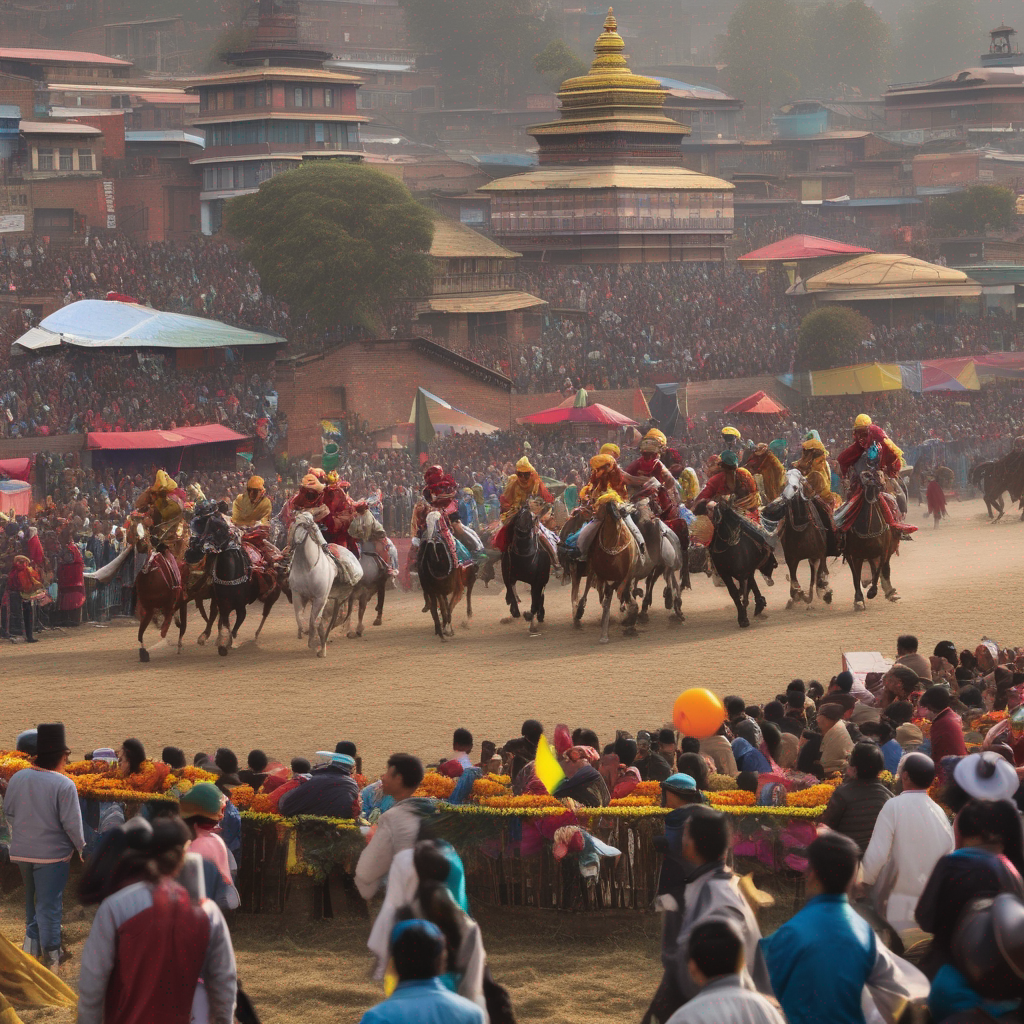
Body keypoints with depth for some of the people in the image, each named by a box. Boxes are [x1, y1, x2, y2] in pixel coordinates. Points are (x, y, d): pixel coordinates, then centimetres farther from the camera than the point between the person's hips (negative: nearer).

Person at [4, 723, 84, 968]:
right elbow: (72, 823, -17)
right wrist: (80, 847, 0)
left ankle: (32, 942, 27)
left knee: (31, 897, 22)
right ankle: (50, 954, 11)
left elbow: (8, 812, 6)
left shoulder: (18, 778, -4)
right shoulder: (64, 785, -20)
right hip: (52, 853, -5)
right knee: (49, 903, 4)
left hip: (22, 852, 5)